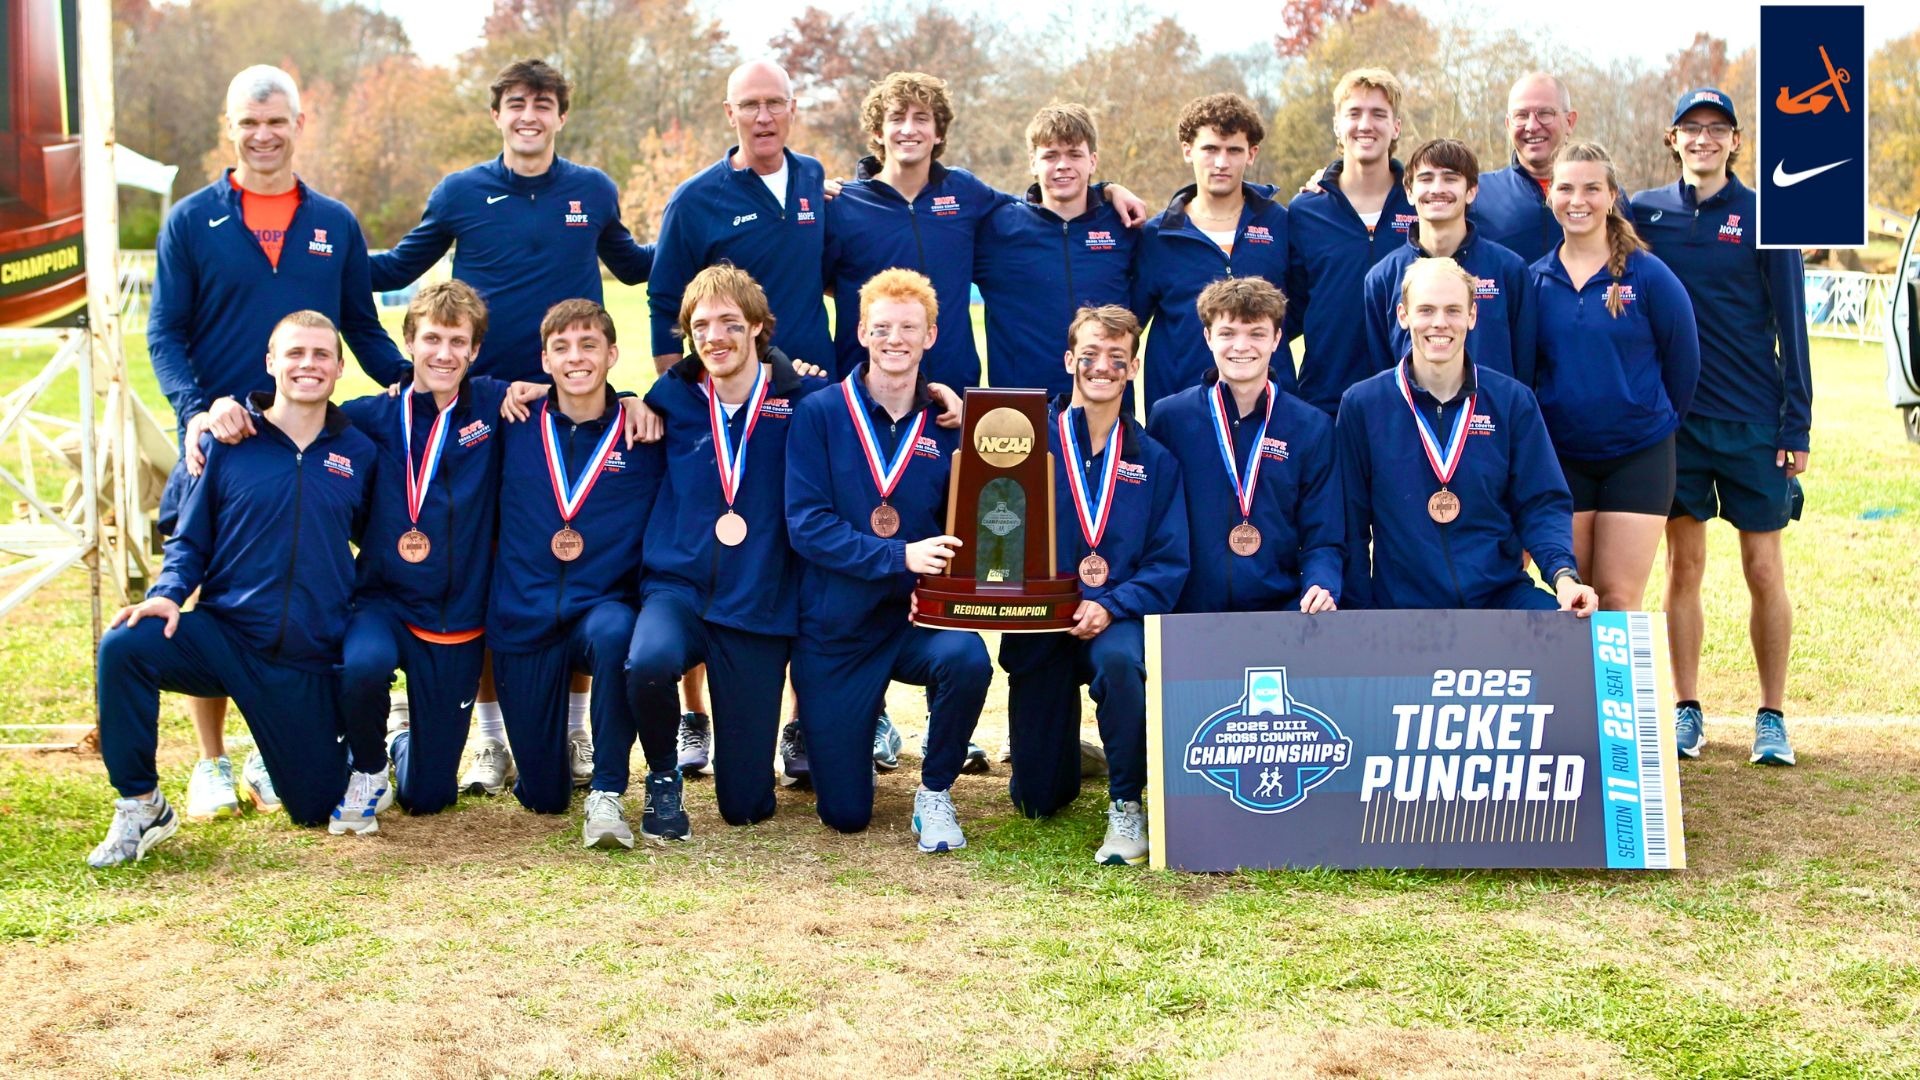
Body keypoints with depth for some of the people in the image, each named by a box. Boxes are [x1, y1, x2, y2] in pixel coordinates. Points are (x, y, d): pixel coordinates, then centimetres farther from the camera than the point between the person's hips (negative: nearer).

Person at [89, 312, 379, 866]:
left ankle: (365, 758, 41)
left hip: (310, 660, 1)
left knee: (317, 809, 5)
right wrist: (167, 593, -17)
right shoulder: (226, 442, -3)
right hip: (223, 635, 0)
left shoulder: (358, 453, 1)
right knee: (123, 645, -30)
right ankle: (141, 809, -13)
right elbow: (190, 539, 2)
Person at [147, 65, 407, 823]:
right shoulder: (192, 221, 3)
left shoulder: (335, 225, 9)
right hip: (220, 438, -1)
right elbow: (165, 334, -1)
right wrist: (196, 406, -19)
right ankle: (211, 764, 13)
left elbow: (363, 328, 13)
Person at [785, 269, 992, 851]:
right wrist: (900, 557, -24)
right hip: (835, 628, -1)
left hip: (917, 619, 1)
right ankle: (866, 720, 38)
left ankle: (935, 792, -7)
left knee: (967, 659, -35)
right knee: (845, 813, 2)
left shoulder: (947, 425, 1)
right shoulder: (820, 414, -5)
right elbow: (806, 523, -13)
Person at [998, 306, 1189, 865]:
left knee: (1118, 660, -40)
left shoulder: (1154, 461, 3)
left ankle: (1126, 807, -20)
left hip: (1117, 620, 0)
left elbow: (1169, 563, -3)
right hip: (1039, 624, 1)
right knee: (1037, 799, 3)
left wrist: (1110, 607, -19)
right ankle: (1068, 746, 41)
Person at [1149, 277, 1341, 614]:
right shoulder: (1168, 419, 6)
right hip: (1187, 615, -1)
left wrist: (1321, 587, -13)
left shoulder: (1313, 428, 8)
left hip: (1283, 610, 1)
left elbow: (1322, 538, 7)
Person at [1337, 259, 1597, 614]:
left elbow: (1541, 504, 6)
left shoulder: (1512, 401, 6)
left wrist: (1563, 573, -12)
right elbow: (1351, 522, 5)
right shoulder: (1361, 405, 3)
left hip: (1503, 596, 1)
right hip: (1401, 607, -1)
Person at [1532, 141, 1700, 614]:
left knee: (1619, 600, -2)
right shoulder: (1536, 279, 1)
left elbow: (1682, 358, 2)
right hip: (1560, 458, 2)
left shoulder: (1648, 275, -7)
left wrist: (1659, 420, 11)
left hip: (1638, 456, -2)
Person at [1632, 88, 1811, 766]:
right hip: (1673, 419, 2)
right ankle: (1687, 711, 14)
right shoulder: (1644, 213, 4)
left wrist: (1797, 427, -4)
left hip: (1753, 423, -1)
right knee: (1684, 566, 5)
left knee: (1764, 569, 2)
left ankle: (1772, 717, 11)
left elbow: (1791, 327, 0)